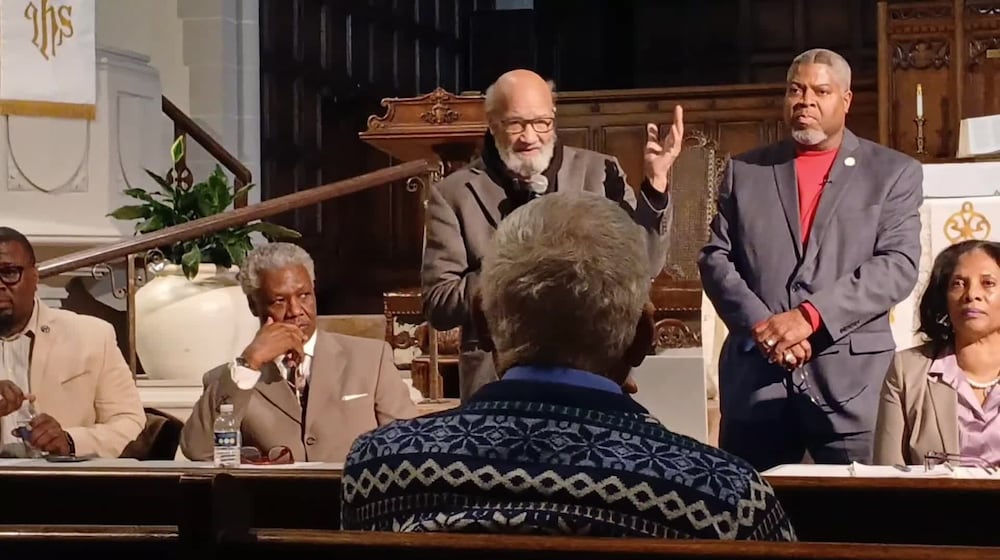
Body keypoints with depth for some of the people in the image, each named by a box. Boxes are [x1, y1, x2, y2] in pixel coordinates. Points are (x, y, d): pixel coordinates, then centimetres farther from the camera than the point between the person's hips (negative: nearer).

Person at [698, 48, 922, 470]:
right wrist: (762, 325, -9)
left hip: (852, 378, -2)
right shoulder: (745, 171, 15)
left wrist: (810, 316, -15)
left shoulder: (894, 173, 7)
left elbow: (898, 265, -4)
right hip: (755, 378, 2)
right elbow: (715, 259, 8)